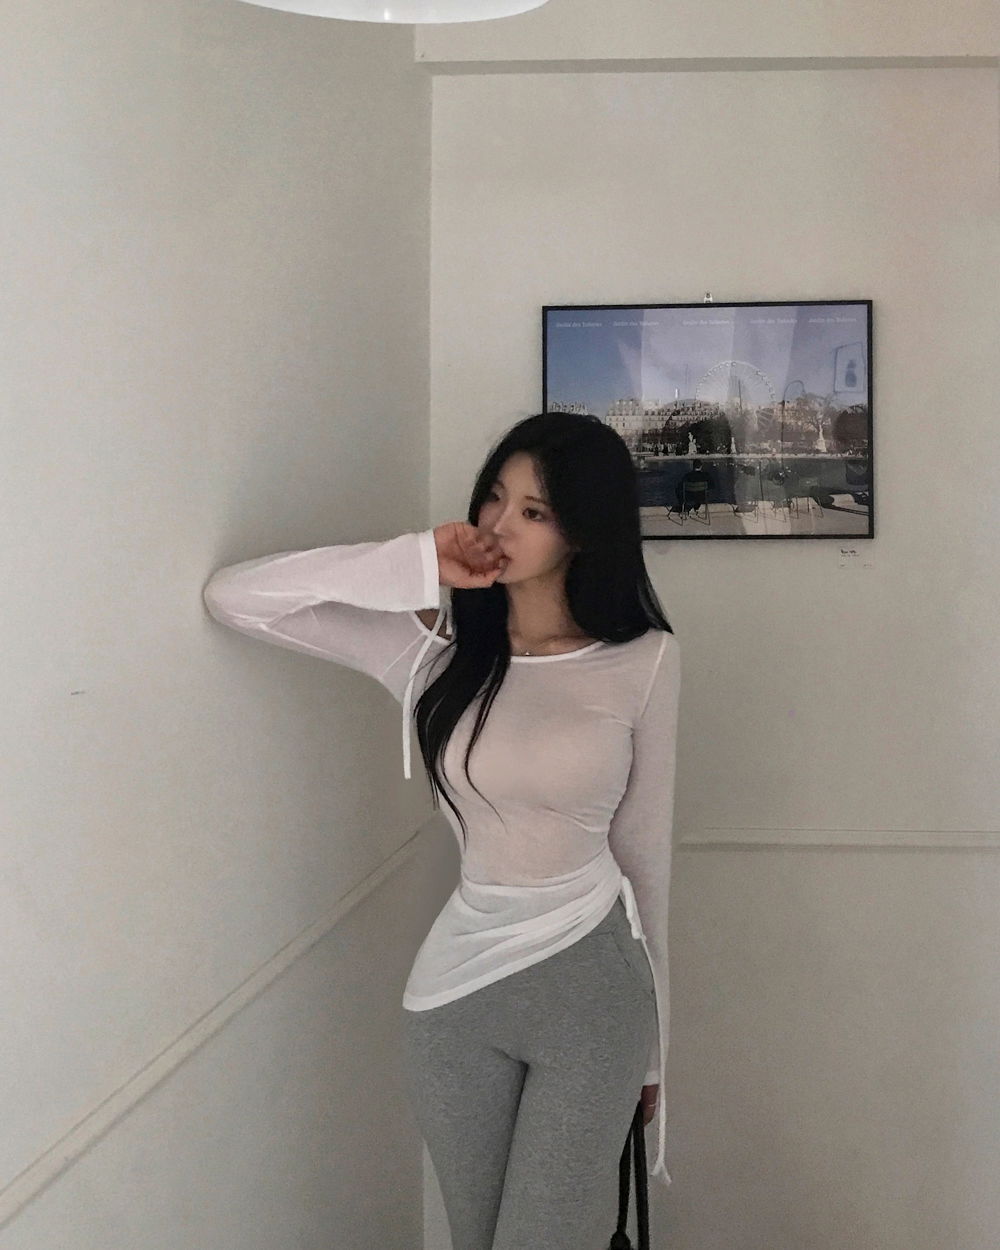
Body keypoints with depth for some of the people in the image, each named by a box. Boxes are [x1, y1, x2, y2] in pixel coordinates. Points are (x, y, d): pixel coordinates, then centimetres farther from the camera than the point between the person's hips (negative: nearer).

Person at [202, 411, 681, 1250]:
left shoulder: (644, 661, -6)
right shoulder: (433, 644, -5)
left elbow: (644, 850, 1)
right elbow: (232, 598, -10)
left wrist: (652, 1043, 8)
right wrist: (415, 563, -17)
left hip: (593, 987, -2)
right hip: (456, 987, 2)